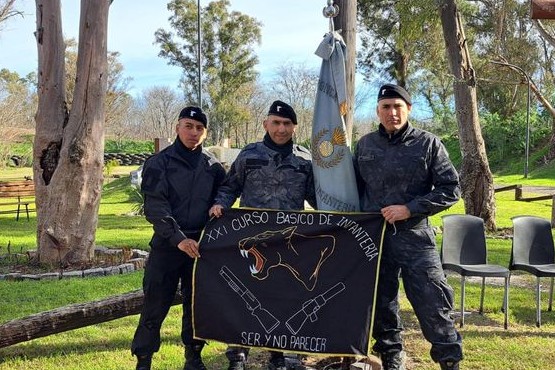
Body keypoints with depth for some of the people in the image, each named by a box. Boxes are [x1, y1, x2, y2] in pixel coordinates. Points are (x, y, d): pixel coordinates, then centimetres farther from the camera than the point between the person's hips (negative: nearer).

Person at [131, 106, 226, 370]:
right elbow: (155, 205, -11)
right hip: (167, 244, -3)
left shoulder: (213, 167, 9)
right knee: (155, 306, 0)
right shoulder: (158, 163, -2)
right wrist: (178, 238, -21)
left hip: (201, 245, 3)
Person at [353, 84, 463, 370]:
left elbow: (450, 189, -3)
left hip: (414, 236, -3)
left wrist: (409, 209, -11)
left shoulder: (428, 143, -1)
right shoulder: (365, 144, 9)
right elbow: (354, 186, 20)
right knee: (381, 303, 13)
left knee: (432, 303, -4)